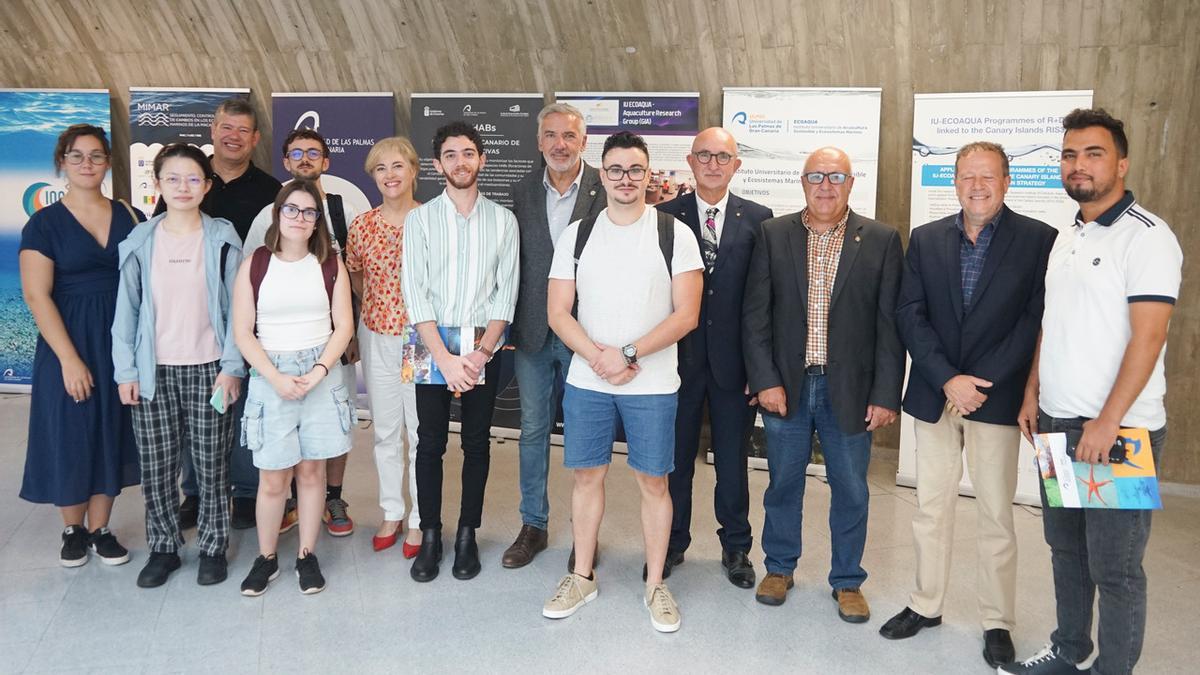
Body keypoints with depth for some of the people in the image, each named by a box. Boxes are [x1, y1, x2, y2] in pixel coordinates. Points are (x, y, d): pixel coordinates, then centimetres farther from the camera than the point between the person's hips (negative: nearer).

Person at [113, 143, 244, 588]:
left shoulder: (222, 239, -1)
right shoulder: (141, 241, 3)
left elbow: (236, 307, -1)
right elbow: (127, 309, 5)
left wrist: (231, 366, -7)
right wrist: (126, 371, 0)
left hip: (208, 369, -1)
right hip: (154, 371, 2)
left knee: (211, 464, 5)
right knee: (156, 466, 8)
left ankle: (213, 547, 21)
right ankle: (163, 548, 24)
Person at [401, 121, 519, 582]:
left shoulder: (503, 220, 3)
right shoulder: (420, 219, 0)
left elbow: (506, 294, -1)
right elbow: (415, 294, -6)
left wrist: (481, 352, -11)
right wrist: (445, 358, -15)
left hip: (483, 348, 1)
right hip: (432, 345, 0)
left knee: (477, 442, 8)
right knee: (430, 442, 5)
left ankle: (467, 535, 21)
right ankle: (430, 536, 18)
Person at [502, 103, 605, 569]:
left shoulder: (605, 191, -7)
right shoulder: (524, 192, 5)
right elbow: (515, 262, 8)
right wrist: (507, 323, 4)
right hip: (533, 332, 4)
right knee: (533, 430, 13)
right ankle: (533, 526, 27)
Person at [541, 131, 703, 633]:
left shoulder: (674, 234, -3)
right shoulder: (577, 235, 4)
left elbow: (686, 314, -10)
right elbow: (558, 313, 0)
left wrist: (628, 355, -17)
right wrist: (599, 358, -14)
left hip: (652, 384, -2)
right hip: (586, 380, 2)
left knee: (653, 482, 7)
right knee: (587, 476, 11)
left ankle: (655, 583, 23)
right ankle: (582, 576, 27)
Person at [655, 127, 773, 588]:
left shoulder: (758, 219, 0)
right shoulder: (665, 216, 0)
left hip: (733, 360, 0)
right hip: (679, 357, 0)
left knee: (733, 462, 13)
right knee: (675, 458, 13)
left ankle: (736, 548, 31)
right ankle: (672, 544, 31)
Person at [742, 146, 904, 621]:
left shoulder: (881, 241, -1)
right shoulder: (773, 235, 1)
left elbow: (889, 324, -3)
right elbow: (755, 314, 0)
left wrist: (885, 395, -7)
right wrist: (765, 380, -8)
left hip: (850, 390, 0)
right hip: (786, 386, 1)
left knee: (850, 491, 10)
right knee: (783, 483, 14)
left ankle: (847, 581, 28)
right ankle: (779, 567, 33)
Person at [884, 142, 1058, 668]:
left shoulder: (1039, 240, -3)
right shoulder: (925, 239, 5)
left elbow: (1035, 321, -8)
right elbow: (909, 314, -1)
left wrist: (979, 384, -13)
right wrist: (948, 380, -11)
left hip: (997, 398, -2)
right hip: (933, 394, 3)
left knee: (996, 515, 5)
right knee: (931, 507, 11)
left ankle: (997, 623, 20)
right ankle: (926, 605, 26)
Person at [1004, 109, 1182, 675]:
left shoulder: (1146, 236, -12)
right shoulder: (1067, 238, 13)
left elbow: (1147, 337, -18)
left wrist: (1107, 423, -21)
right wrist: (1032, 394, 12)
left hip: (1118, 430, -7)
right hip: (1057, 421, 8)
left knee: (1115, 567, 3)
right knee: (1065, 547, 18)